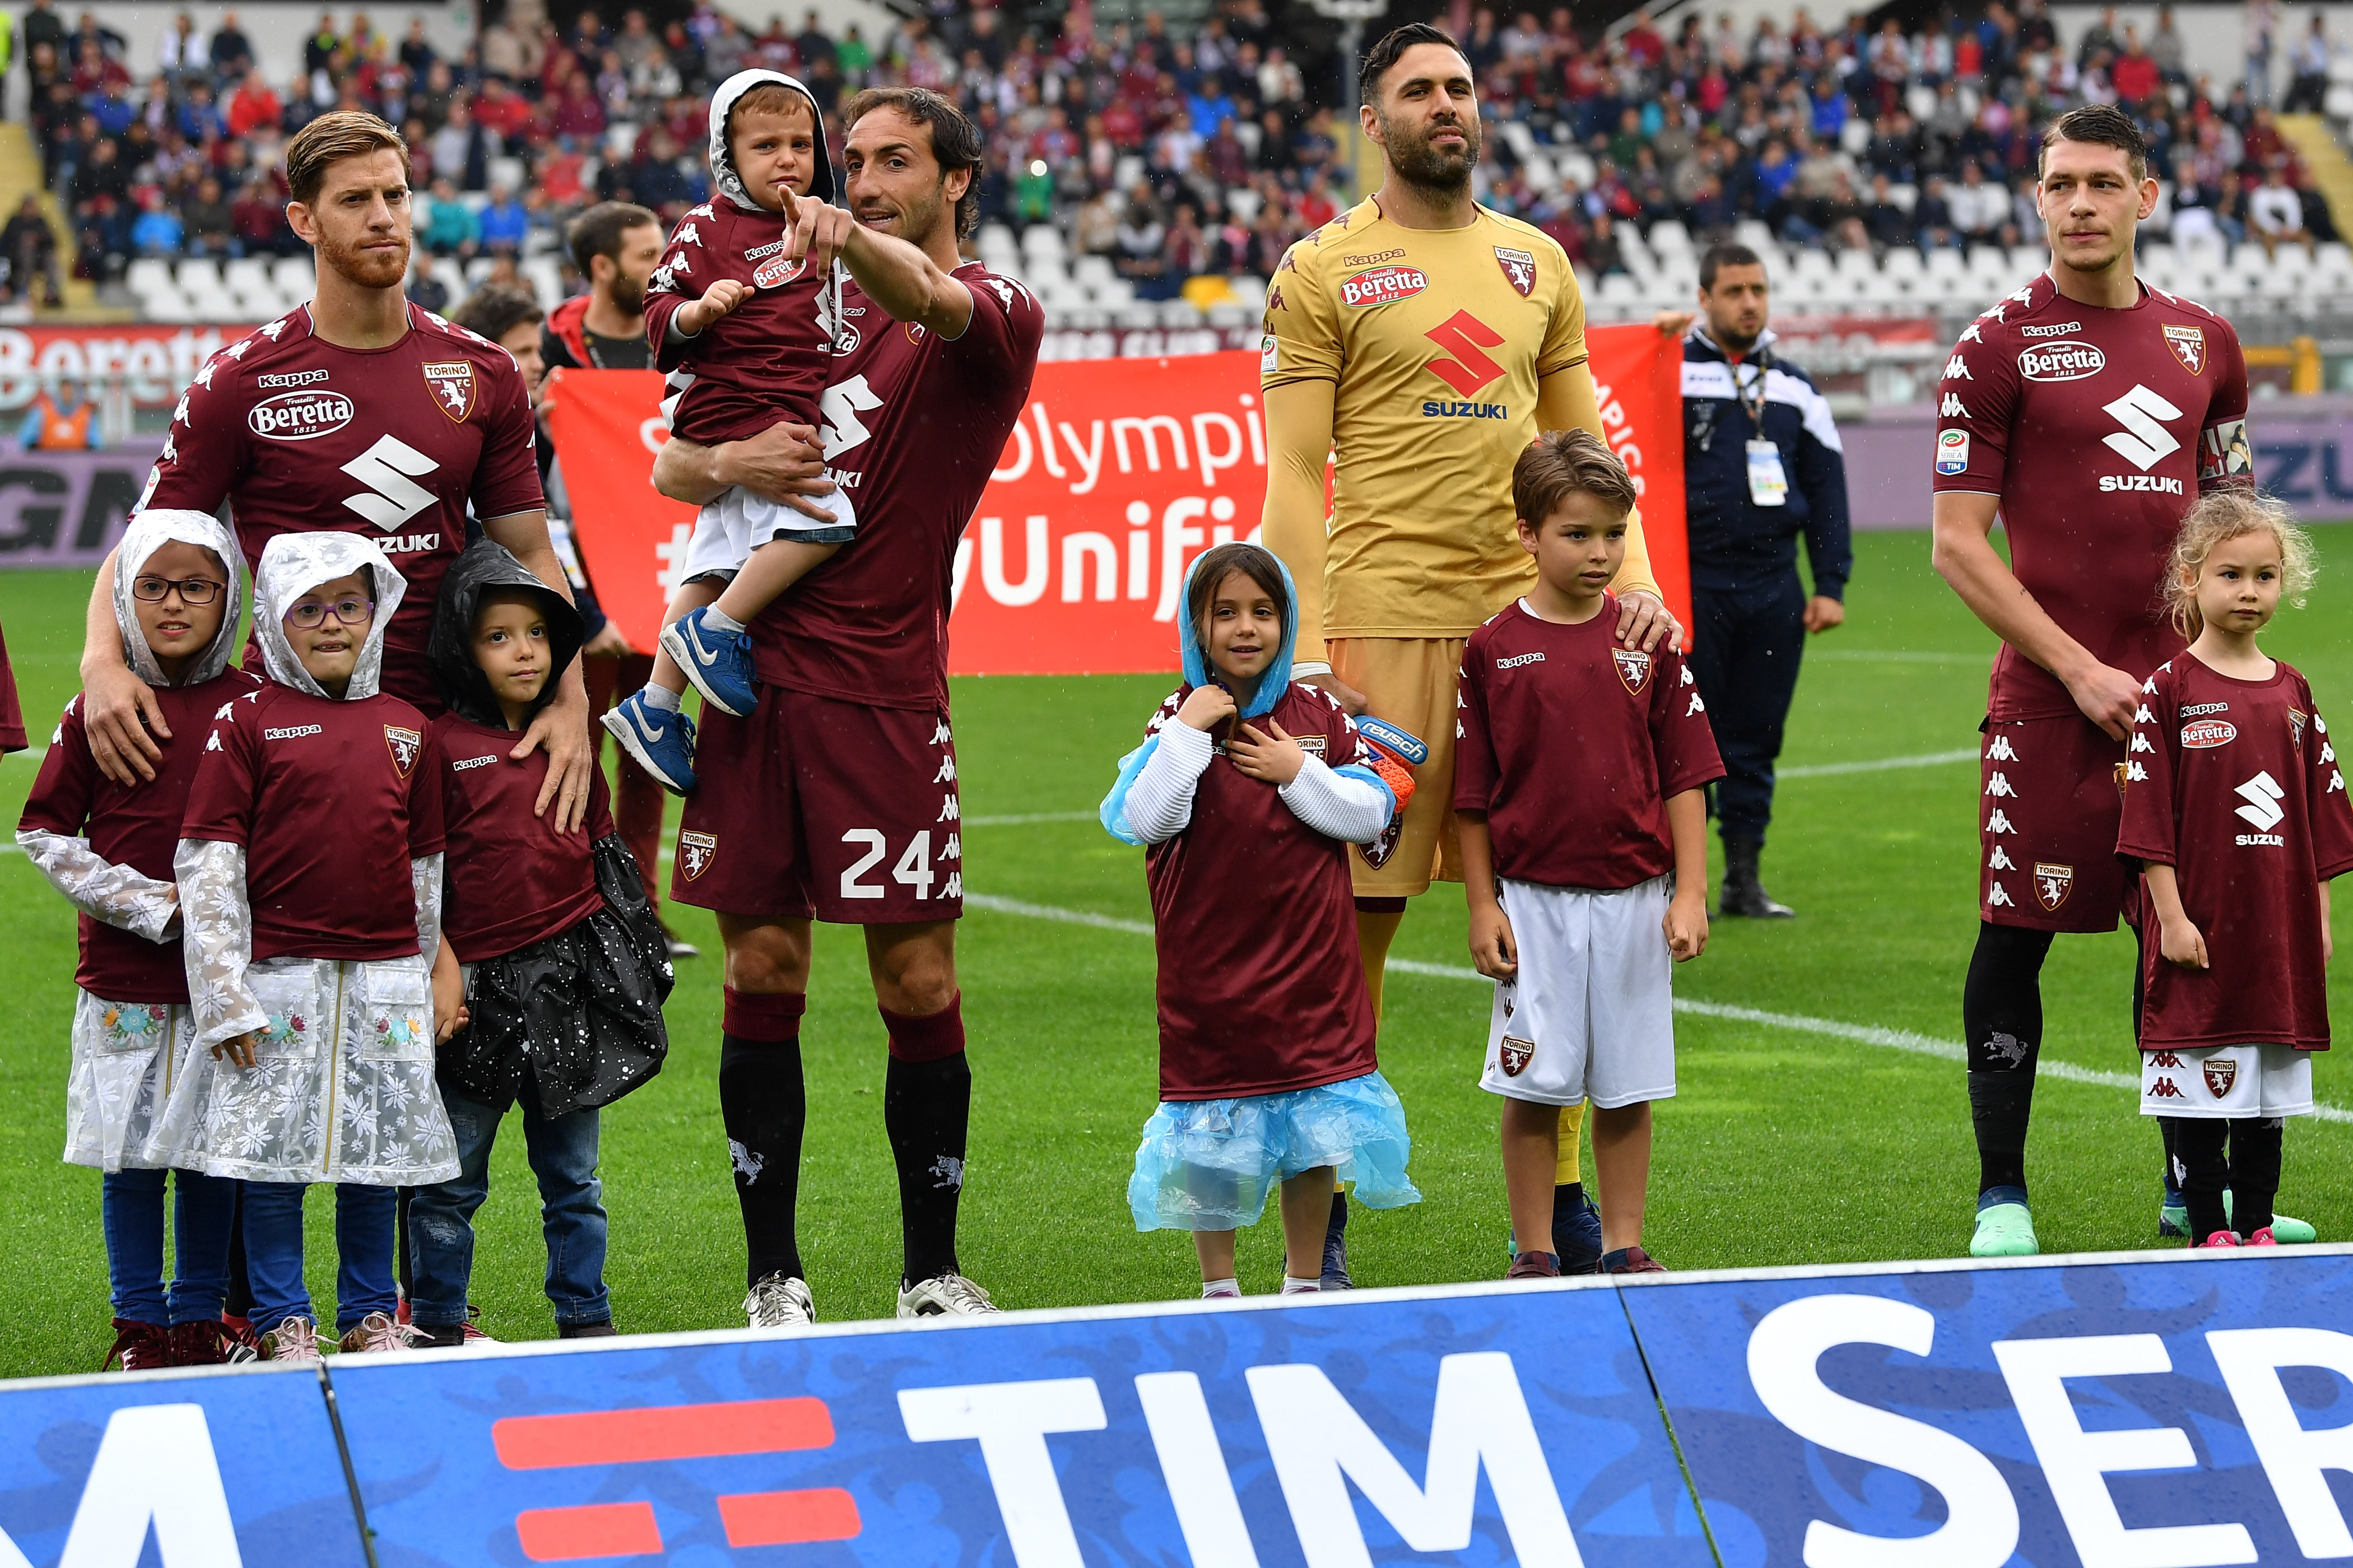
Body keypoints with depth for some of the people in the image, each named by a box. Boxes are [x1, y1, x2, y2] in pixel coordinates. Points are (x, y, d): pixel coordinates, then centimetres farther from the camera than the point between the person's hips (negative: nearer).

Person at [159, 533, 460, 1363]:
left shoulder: (405, 728, 10)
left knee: (375, 1152, 8)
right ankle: (283, 1320, 11)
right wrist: (224, 995, -10)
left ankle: (371, 1315, 20)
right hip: (279, 976, -3)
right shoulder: (246, 723, -3)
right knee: (273, 1149, 1)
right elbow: (207, 861, -5)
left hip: (386, 976, 3)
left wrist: (438, 973, 15)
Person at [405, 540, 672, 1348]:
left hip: (571, 971, 4)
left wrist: (630, 956, 18)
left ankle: (585, 1316, 17)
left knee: (572, 1174, 10)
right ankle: (438, 1323, 12)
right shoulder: (442, 744, -5)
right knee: (452, 1176, 3)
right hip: (480, 982, -4)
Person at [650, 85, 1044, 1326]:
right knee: (761, 970, 3)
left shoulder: (996, 316, 1)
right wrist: (730, 461, -6)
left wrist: (852, 241, -47)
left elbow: (932, 300, -25)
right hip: (753, 666, 4)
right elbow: (670, 466, 19)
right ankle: (773, 1280, 9)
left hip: (882, 685, -4)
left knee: (918, 981, -3)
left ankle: (934, 1272, 10)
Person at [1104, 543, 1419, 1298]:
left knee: (1315, 1135, 6)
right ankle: (1218, 1286, 14)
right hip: (1209, 969, -2)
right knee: (1211, 1144, 2)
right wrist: (1189, 733, -20)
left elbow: (1371, 811, 0)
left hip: (1312, 965, 2)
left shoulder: (1317, 715, 4)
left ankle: (1306, 1280, 18)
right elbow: (1145, 819, -16)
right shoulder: (1180, 718, -3)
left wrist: (1299, 773, -12)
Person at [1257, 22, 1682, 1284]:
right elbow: (1294, 477, -3)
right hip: (1385, 623, -4)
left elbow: (1583, 446, 18)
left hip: (1528, 617, 5)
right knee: (1357, 911, -3)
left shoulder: (1536, 264, 15)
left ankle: (1559, 1196, 12)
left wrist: (1634, 578, 3)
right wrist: (1311, 648, -12)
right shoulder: (1324, 271, 0)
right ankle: (1324, 1206, 4)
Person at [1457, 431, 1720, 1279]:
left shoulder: (1648, 643, 2)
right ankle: (1534, 1256, 9)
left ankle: (1623, 1247, 16)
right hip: (1533, 899, -2)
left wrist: (1690, 892, -1)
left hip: (1635, 897, 2)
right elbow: (1472, 795, 1)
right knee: (1533, 1087, 1)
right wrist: (1482, 906, -2)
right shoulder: (1493, 650, -3)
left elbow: (1684, 779, 5)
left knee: (1627, 1086, 7)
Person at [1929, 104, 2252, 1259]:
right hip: (2050, 690, -4)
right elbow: (1957, 542, -6)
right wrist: (2080, 669, -12)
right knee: (2017, 935, -3)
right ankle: (2001, 1196, 4)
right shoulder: (1999, 347, -3)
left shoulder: (2202, 342, 12)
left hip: (2180, 687, 4)